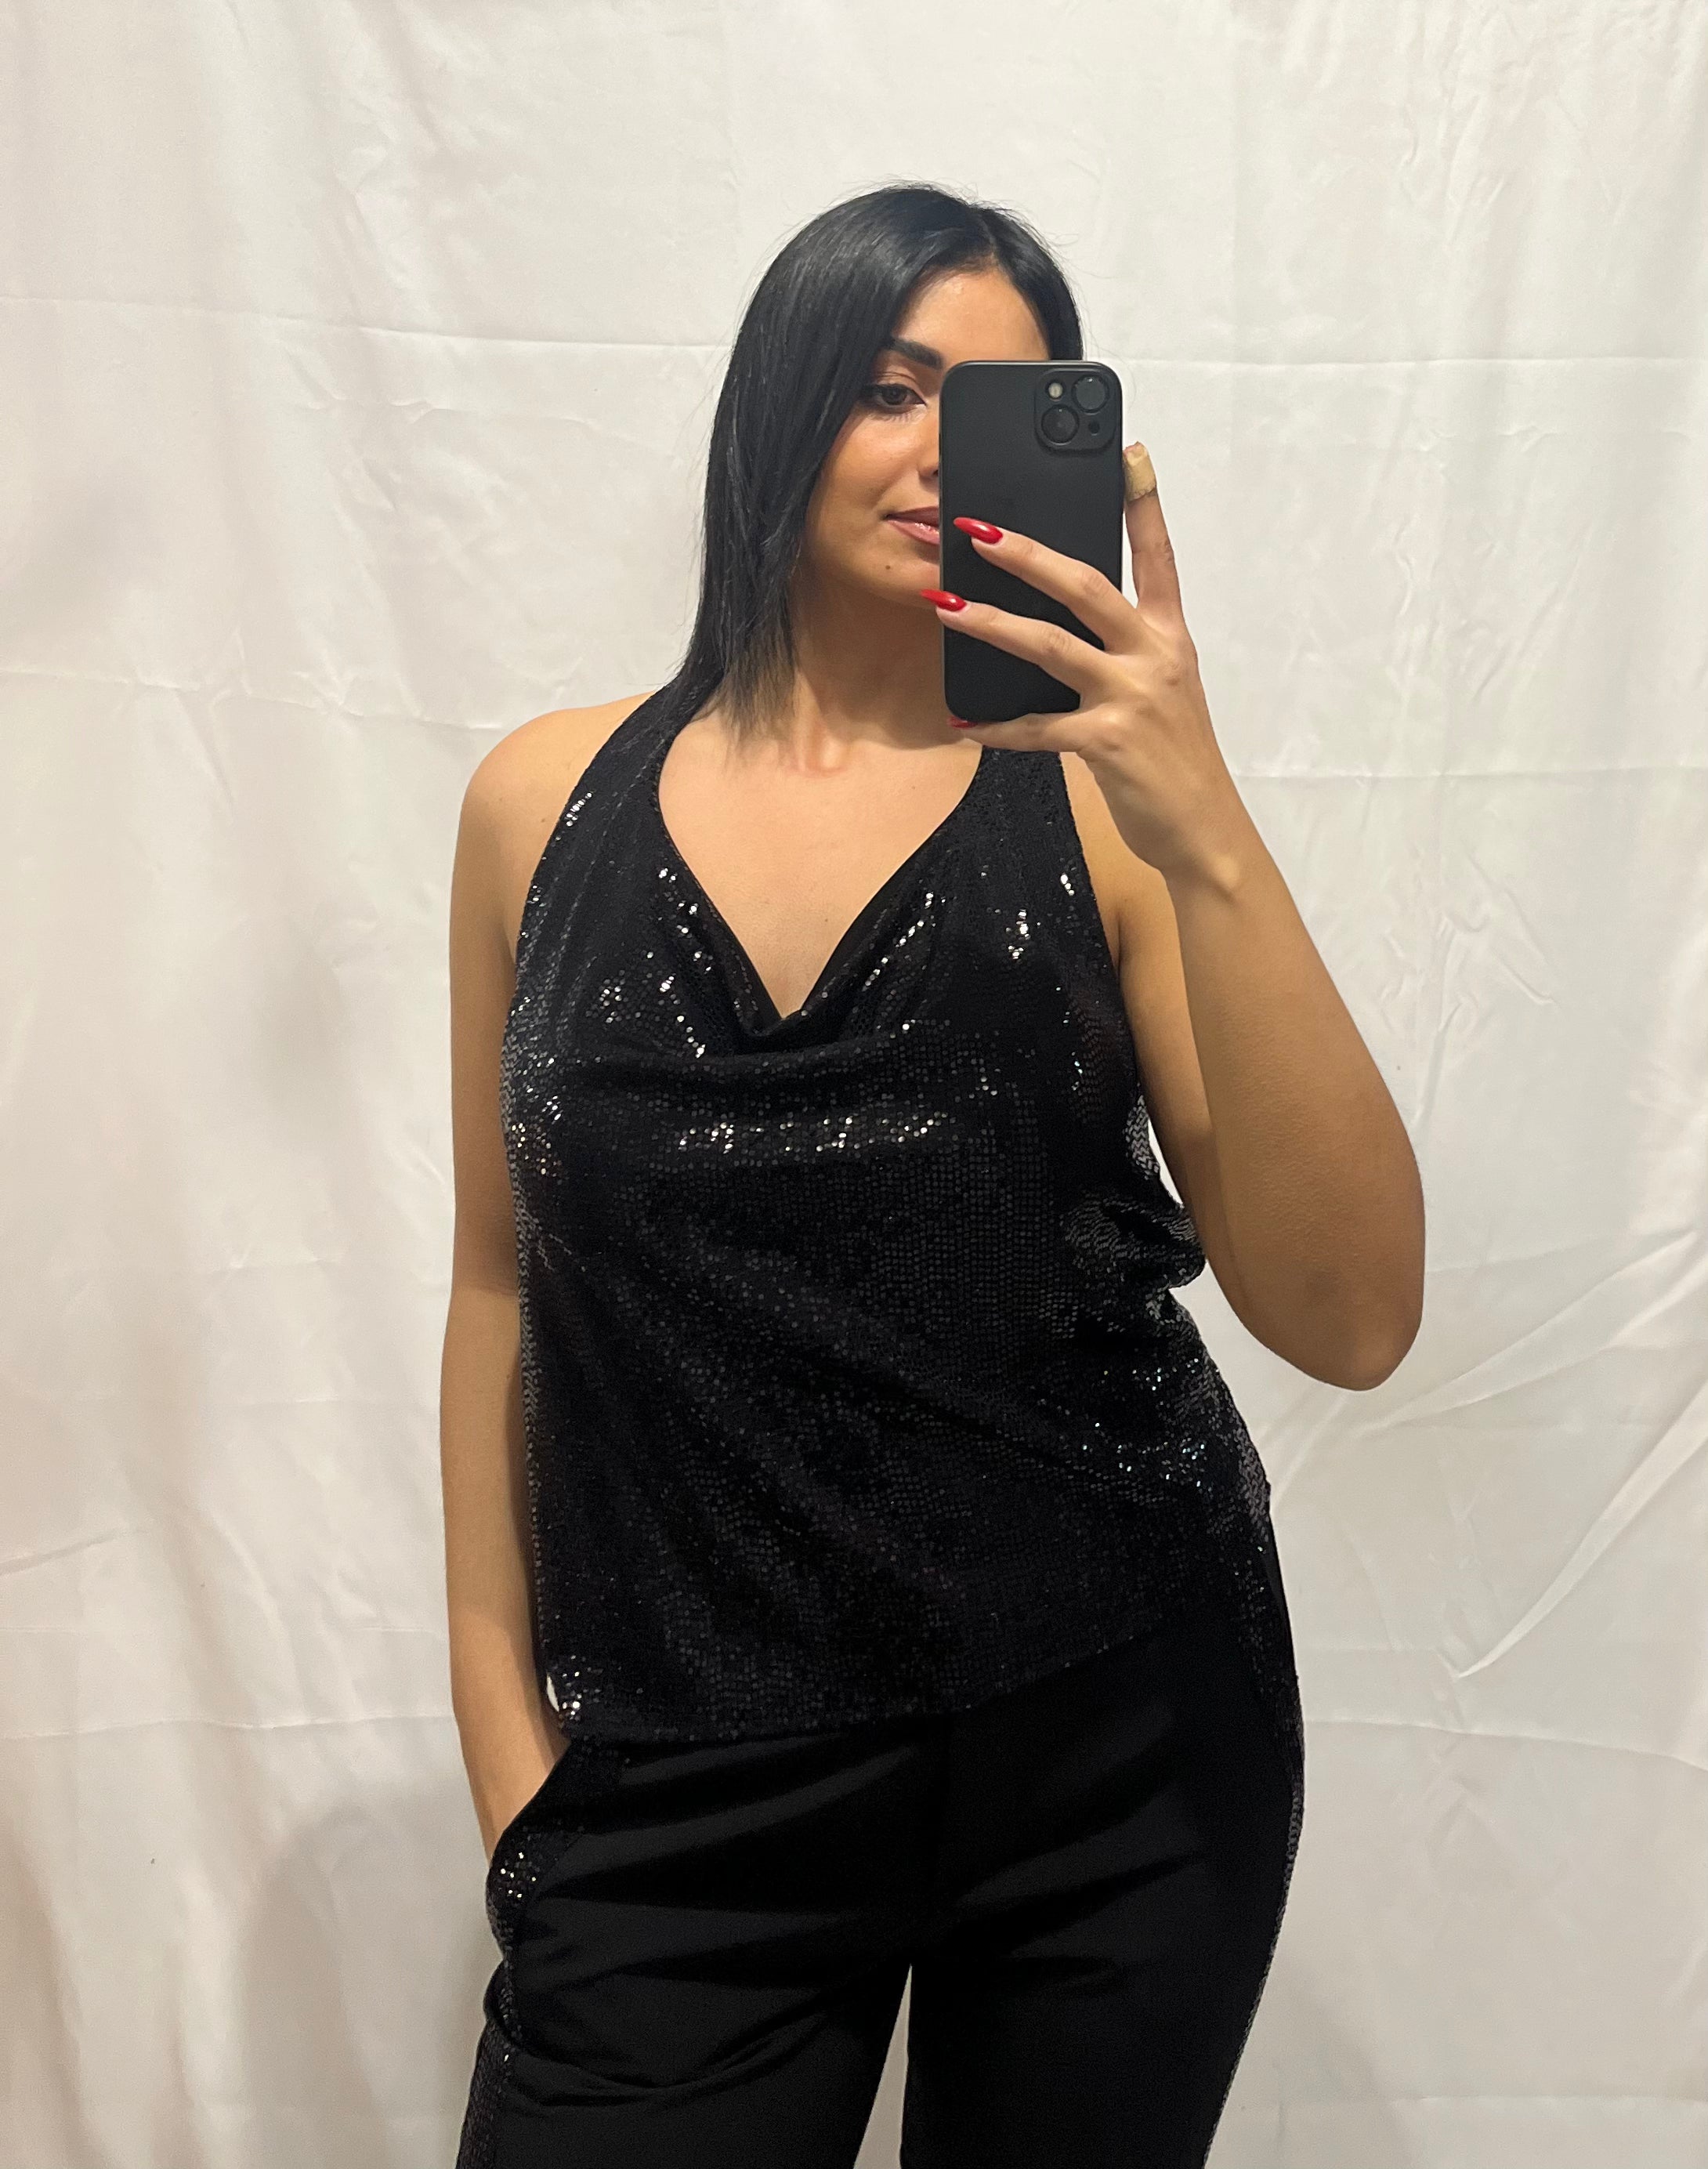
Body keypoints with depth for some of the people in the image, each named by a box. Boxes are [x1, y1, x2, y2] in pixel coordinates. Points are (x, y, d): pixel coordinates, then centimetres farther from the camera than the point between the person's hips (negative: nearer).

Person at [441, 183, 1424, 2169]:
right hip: (683, 1778, 1)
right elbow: (505, 1281, 7)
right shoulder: (551, 803, 0)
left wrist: (1205, 835, -23)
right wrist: (499, 1709, 7)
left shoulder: (1099, 803, -5)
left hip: (1120, 1744, 0)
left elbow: (1349, 1322, -14)